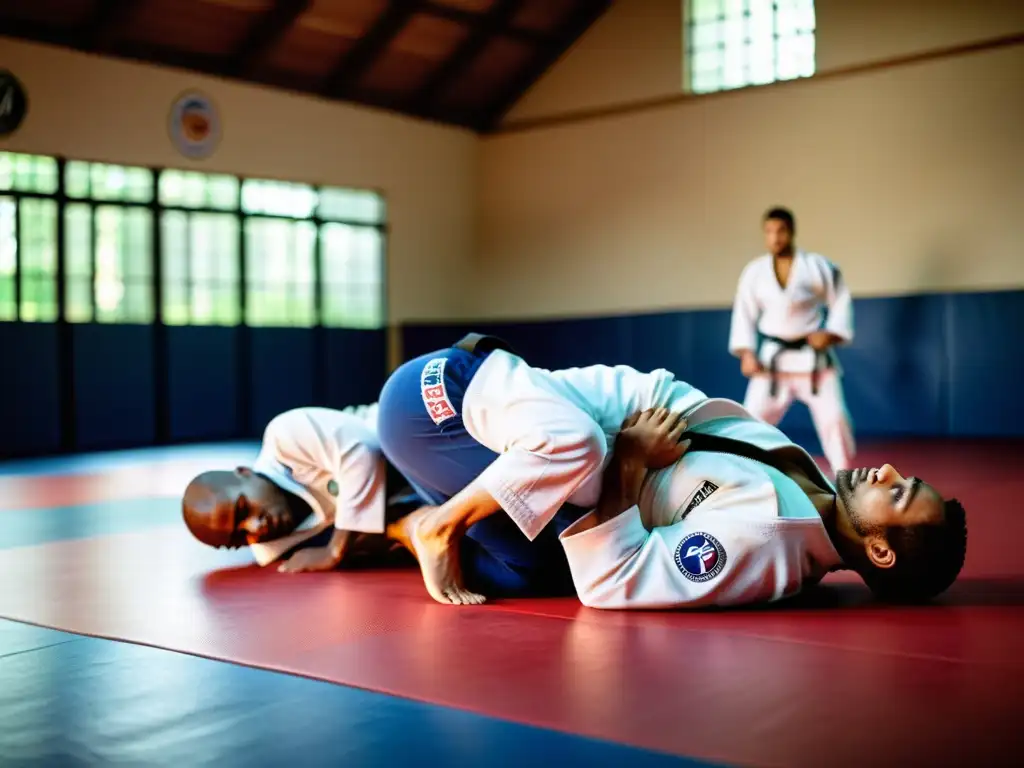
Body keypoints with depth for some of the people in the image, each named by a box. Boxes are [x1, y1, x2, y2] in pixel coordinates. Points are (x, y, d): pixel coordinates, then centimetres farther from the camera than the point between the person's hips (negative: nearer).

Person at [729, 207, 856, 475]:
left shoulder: (818, 266, -7)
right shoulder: (754, 271, -1)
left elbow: (841, 302, 1)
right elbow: (744, 314, 4)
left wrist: (831, 334, -14)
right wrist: (747, 353, -6)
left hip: (812, 357, -1)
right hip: (774, 358, 2)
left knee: (833, 417, -5)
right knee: (754, 416, -2)